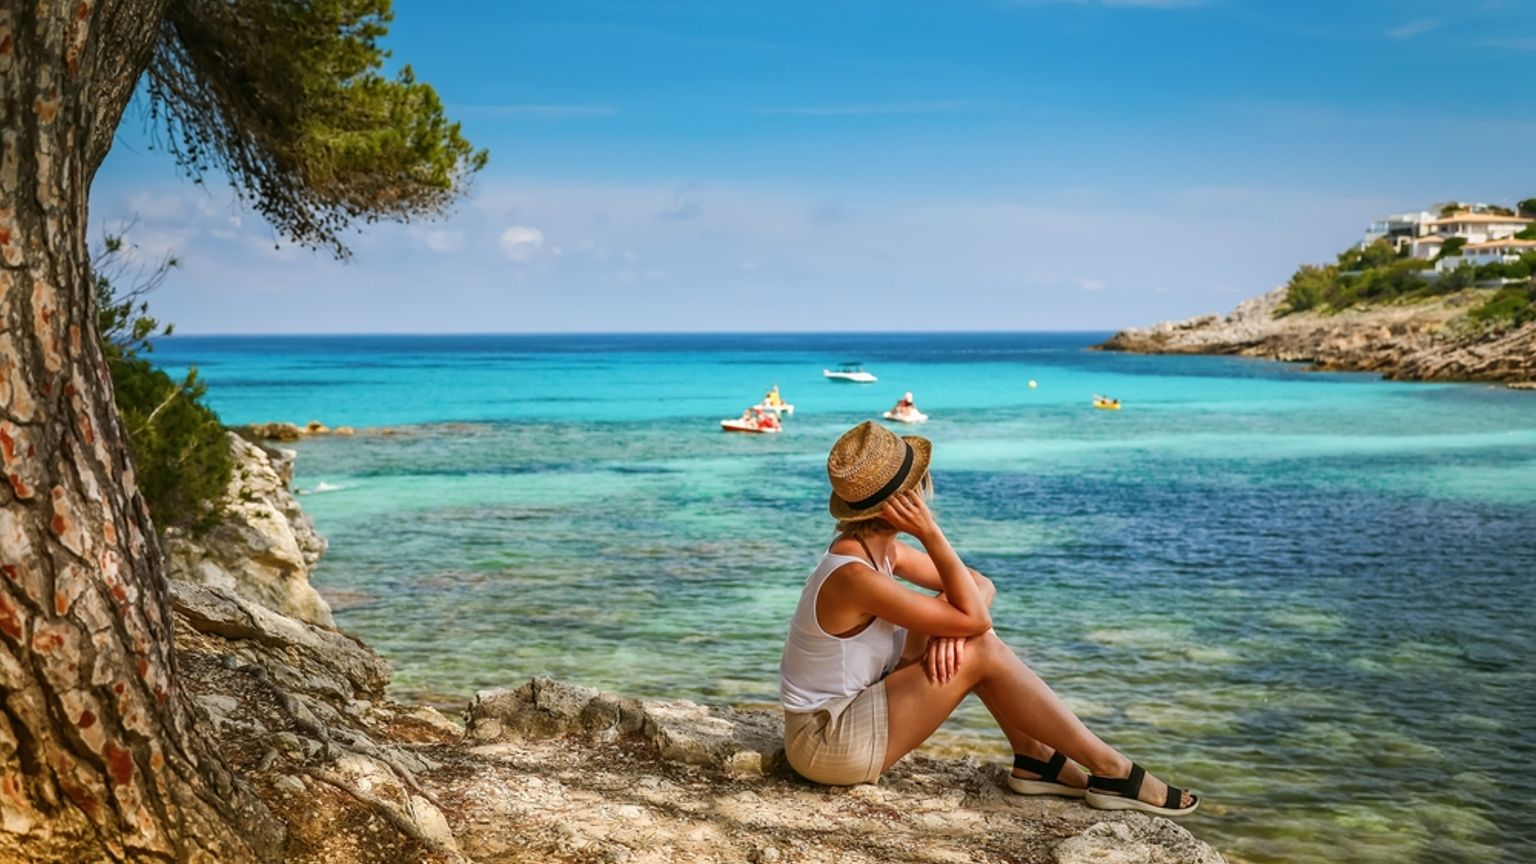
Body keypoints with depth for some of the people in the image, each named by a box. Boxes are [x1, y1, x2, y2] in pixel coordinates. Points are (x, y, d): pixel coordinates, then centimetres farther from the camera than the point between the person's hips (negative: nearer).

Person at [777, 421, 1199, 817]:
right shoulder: (853, 576, -27)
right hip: (828, 744, -9)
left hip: (849, 707, 9)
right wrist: (931, 533, -23)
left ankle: (1034, 758, 6)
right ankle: (1112, 773, -5)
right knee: (980, 652, -15)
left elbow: (982, 586, 5)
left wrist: (949, 626, -16)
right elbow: (974, 617, -21)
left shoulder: (879, 548, 1)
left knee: (965, 636, 1)